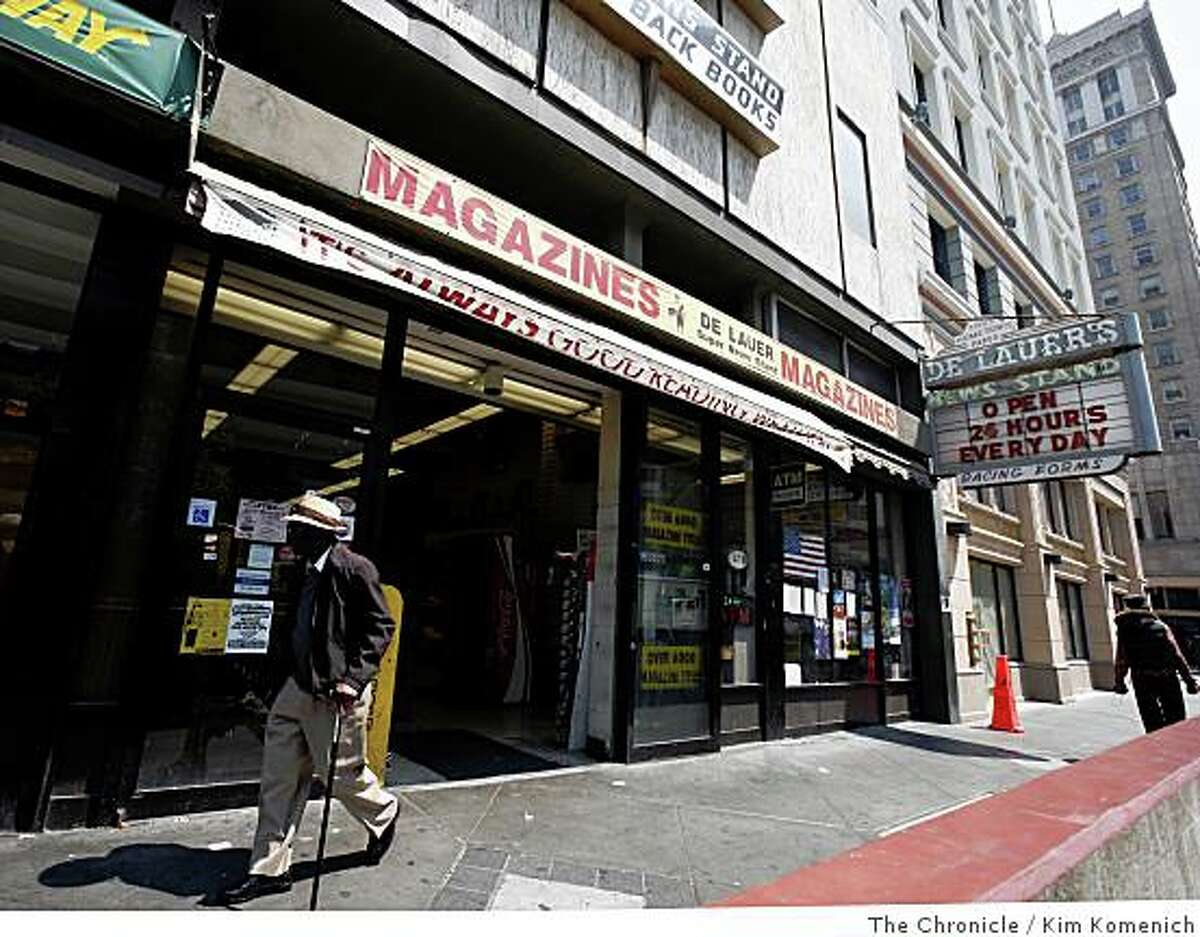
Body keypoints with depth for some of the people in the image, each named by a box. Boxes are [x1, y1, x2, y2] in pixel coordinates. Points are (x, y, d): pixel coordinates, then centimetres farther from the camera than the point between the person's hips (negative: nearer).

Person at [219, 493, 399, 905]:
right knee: (279, 778, 9)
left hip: (337, 692, -8)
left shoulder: (354, 568, -18)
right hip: (299, 687, 8)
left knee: (342, 773, 9)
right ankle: (270, 869, 23)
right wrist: (296, 673, 17)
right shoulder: (310, 570, 8)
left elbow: (381, 626, -18)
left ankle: (384, 814, 38)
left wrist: (354, 678, -23)